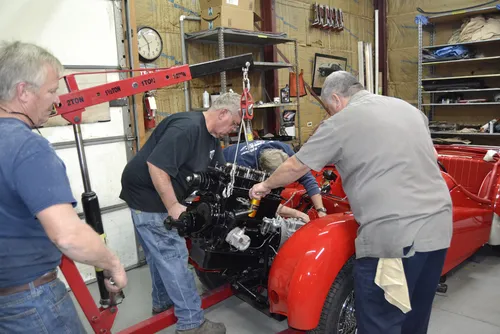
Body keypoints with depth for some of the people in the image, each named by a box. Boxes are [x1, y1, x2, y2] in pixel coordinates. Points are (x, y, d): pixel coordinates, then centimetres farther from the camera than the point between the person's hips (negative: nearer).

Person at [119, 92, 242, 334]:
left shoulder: (211, 136, 7)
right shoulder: (187, 127, -26)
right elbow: (155, 165, -31)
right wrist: (173, 206, -27)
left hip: (159, 197, 10)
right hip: (148, 196, -10)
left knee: (160, 254, 22)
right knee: (173, 256, -5)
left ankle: (163, 301, 41)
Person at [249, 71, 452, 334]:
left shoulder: (340, 122, -4)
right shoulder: (407, 108, 16)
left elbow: (295, 167, 3)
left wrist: (265, 186, 20)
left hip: (395, 234, -8)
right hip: (439, 226, 8)